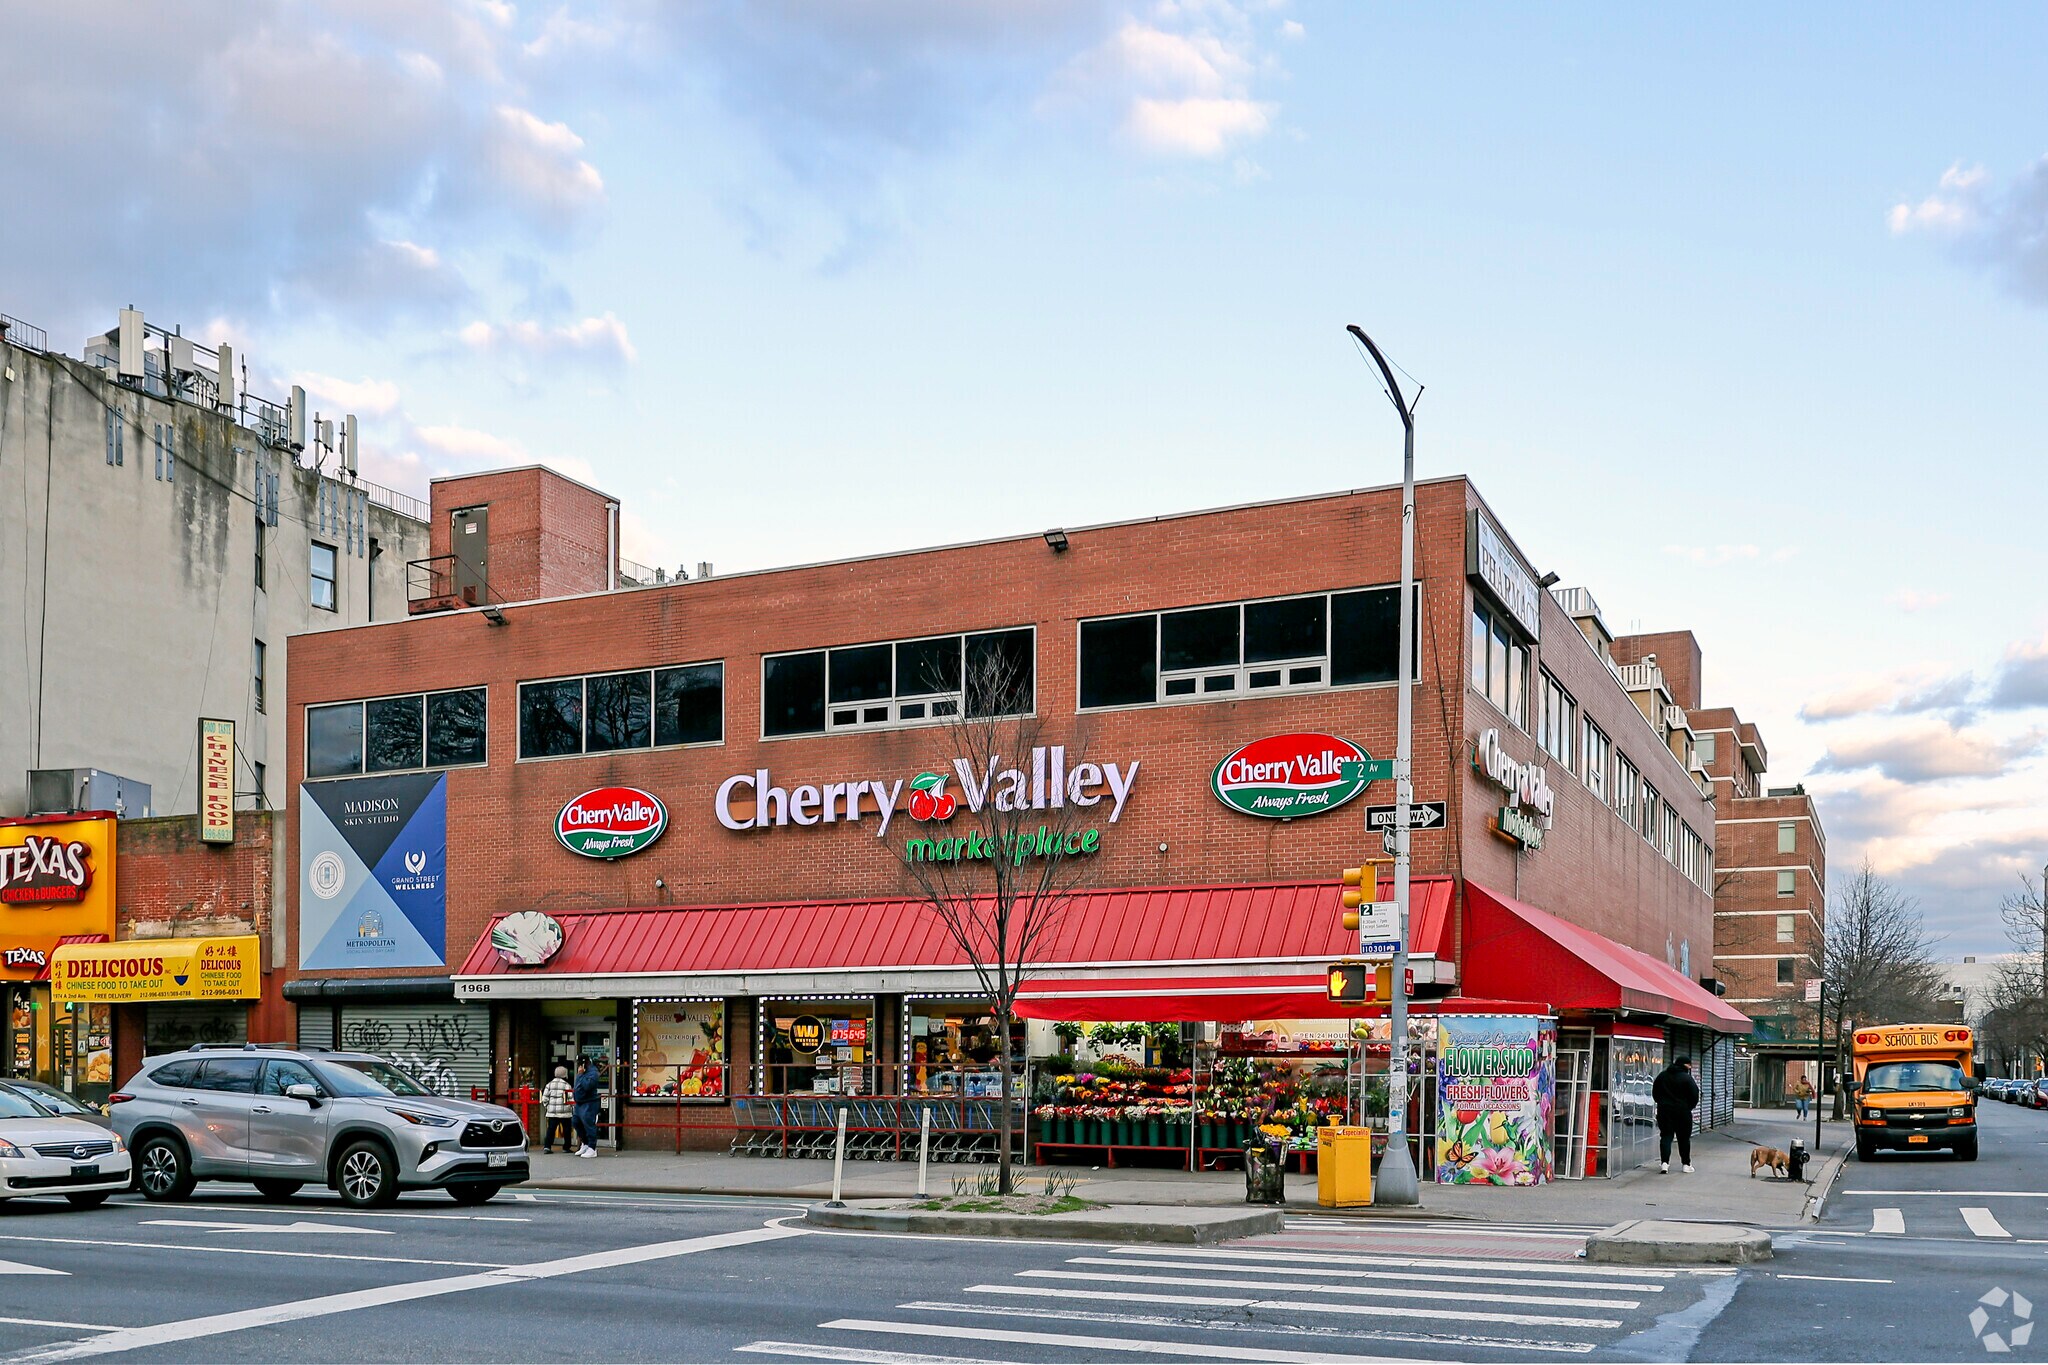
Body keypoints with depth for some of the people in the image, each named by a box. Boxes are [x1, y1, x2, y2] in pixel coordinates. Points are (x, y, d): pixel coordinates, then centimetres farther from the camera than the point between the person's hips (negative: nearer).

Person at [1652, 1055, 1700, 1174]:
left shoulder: (1662, 1076, 6)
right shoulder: (1687, 1078, -11)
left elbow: (1655, 1093, 12)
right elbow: (1695, 1096, -10)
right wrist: (1689, 1107, 7)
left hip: (1664, 1110, 3)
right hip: (1682, 1111, -3)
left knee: (1666, 1136, 4)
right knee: (1684, 1138, 9)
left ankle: (1664, 1162, -11)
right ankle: (1686, 1164, 15)